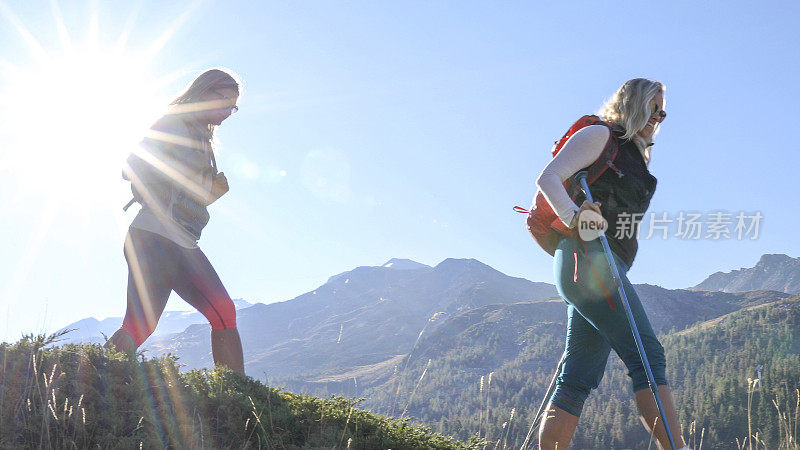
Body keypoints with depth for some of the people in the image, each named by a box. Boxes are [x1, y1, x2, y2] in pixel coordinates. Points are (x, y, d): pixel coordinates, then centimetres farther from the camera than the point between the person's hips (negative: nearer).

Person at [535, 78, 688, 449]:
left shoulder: (635, 155, 28)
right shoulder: (600, 135, 3)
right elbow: (548, 178, -8)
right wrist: (574, 216, -24)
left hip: (607, 264, 9)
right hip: (588, 258, -9)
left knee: (578, 379, 1)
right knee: (647, 356, -17)